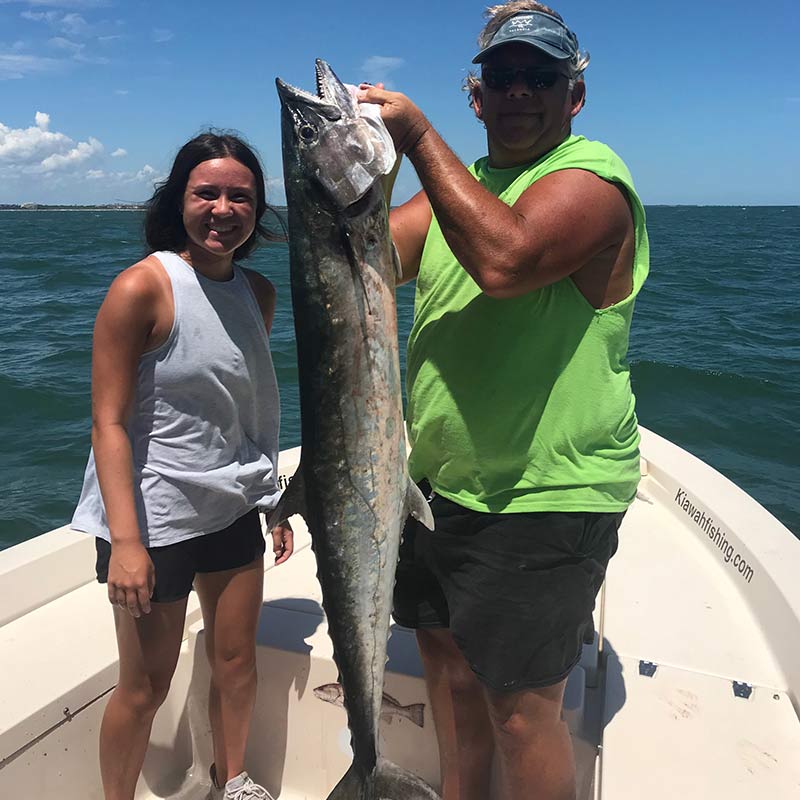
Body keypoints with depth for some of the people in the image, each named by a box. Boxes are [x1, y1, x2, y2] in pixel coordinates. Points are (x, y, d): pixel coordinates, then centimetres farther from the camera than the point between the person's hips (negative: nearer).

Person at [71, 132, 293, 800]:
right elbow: (109, 421, -16)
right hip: (155, 515, -6)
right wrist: (125, 540, -21)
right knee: (146, 688, 9)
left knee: (237, 660, 18)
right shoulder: (142, 287, -16)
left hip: (234, 509, 6)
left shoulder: (259, 292, 4)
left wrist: (275, 500, 14)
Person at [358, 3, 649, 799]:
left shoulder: (590, 177, -12)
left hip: (542, 499, -8)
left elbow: (504, 261, -32)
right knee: (449, 660, 22)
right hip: (440, 481, 8)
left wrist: (417, 134, -22)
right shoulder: (461, 180, 13)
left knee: (520, 708, 3)